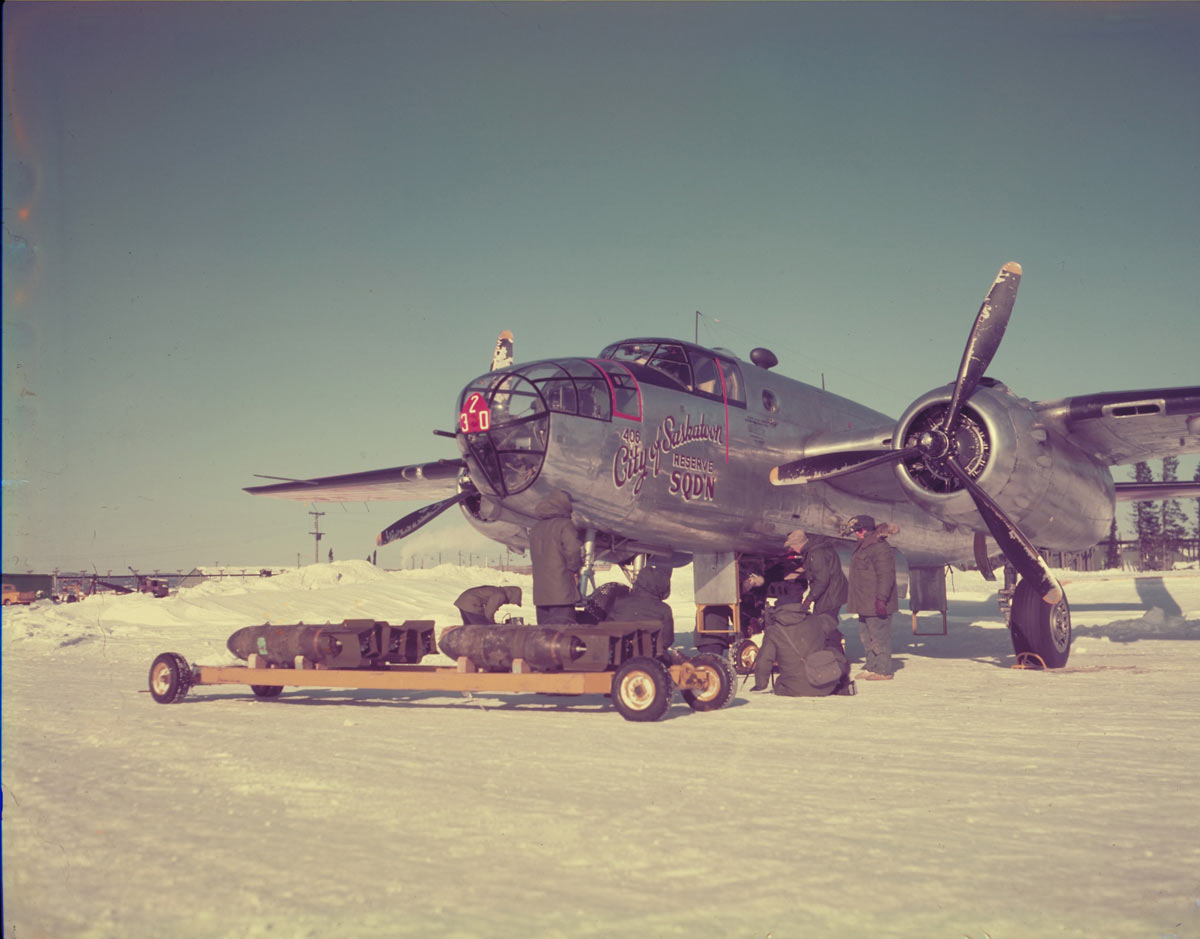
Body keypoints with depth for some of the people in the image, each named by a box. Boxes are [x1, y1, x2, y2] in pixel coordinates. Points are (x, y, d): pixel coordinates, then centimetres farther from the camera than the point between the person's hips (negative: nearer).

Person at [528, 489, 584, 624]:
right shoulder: (564, 525, -6)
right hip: (562, 591, -7)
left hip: (540, 592, 7)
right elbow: (573, 548, -20)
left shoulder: (534, 530, 17)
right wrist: (574, 570, -4)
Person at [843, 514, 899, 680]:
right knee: (866, 635, 16)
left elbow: (886, 575, -23)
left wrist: (881, 599, -27)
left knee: (879, 636, -5)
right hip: (865, 604, 11)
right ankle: (871, 667, 25)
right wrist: (851, 596, 27)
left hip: (877, 604, -11)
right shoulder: (864, 547, 17)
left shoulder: (880, 548, -17)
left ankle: (884, 670, 0)